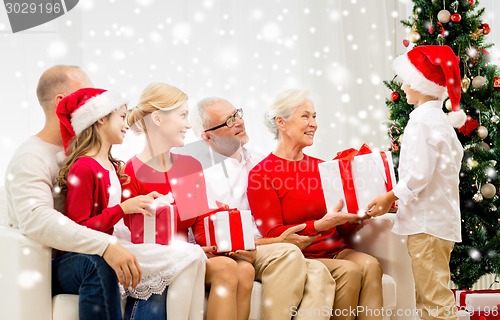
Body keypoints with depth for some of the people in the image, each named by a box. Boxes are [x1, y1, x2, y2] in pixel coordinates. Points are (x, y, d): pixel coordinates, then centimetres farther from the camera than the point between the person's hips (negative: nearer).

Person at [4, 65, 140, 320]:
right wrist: (106, 245, -40)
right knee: (98, 265, -35)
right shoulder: (30, 158, -13)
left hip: (81, 253, 8)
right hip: (43, 267, -7)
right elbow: (35, 220, -31)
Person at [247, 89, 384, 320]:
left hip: (336, 250, 5)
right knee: (349, 271, -29)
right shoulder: (261, 175, -3)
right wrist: (320, 225, -22)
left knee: (370, 265, -25)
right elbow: (272, 234, -10)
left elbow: (341, 228, 15)